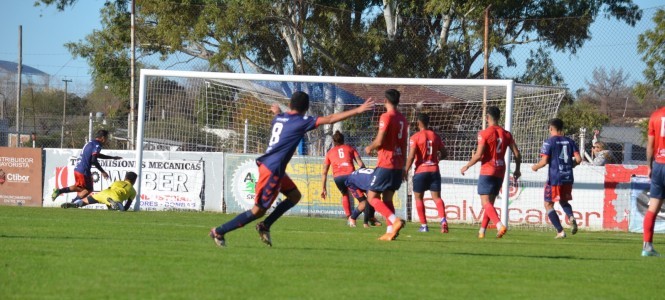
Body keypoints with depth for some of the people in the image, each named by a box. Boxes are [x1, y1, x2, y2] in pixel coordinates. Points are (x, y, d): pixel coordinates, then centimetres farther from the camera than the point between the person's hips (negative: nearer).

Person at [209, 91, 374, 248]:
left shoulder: (279, 118, 9)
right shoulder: (301, 121, -11)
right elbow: (330, 119, -15)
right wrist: (357, 110, -13)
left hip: (266, 164, 9)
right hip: (272, 170, -9)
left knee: (294, 195, 16)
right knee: (258, 210, -1)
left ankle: (265, 226, 12)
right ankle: (219, 231, 3)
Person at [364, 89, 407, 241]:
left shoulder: (386, 117, -13)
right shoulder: (402, 119, 12)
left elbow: (379, 141, -19)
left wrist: (370, 148, 2)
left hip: (385, 164, -8)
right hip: (398, 165, 8)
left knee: (372, 197, -3)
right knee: (387, 198, 12)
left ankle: (395, 220, -20)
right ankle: (390, 231, 1)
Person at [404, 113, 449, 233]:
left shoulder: (415, 137, -6)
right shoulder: (435, 136, 7)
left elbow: (411, 156, -14)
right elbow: (444, 153, 11)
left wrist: (406, 170, -5)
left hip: (421, 171, -3)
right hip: (434, 170, 3)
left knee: (418, 197, 10)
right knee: (436, 197, 0)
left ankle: (424, 225, 6)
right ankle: (443, 220, -23)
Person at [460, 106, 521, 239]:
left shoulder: (484, 133, -10)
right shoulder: (506, 134, 7)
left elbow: (478, 155, -16)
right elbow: (517, 155, 6)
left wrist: (466, 166, -1)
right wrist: (517, 170, 22)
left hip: (487, 172, -6)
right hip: (500, 173, 6)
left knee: (486, 202, -9)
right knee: (490, 203, 16)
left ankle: (500, 225, -30)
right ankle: (482, 230, 19)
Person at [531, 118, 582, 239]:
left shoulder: (549, 142, -7)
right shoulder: (570, 141, 7)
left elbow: (544, 161, -13)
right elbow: (578, 159, 1)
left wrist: (535, 167, 7)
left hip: (554, 178, -5)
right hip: (568, 177, 5)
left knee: (548, 204, 7)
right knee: (564, 201, 25)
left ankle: (560, 231, -3)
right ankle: (571, 216, -8)